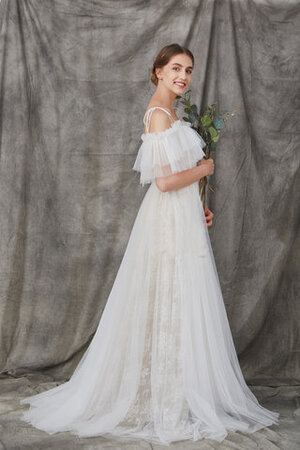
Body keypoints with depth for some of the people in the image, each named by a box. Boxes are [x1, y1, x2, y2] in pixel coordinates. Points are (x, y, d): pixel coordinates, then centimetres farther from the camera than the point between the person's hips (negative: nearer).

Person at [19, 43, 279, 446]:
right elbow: (164, 181, -22)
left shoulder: (168, 113, 16)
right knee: (173, 307, -3)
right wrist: (204, 169, -7)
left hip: (182, 217, 10)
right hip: (170, 220, -10)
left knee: (177, 305, 13)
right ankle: (170, 403, 9)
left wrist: (199, 207, 11)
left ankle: (171, 395, 24)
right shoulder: (159, 114, -15)